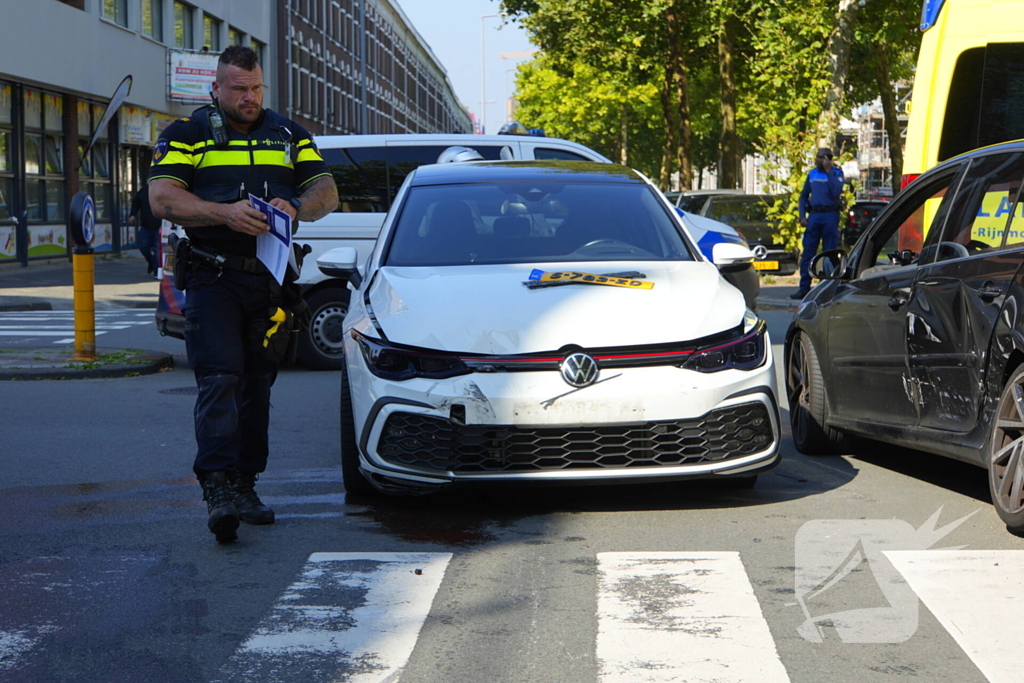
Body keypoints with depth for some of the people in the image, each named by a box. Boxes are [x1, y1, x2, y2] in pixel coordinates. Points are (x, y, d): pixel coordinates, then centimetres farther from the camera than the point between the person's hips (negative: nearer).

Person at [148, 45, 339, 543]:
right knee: (219, 380, -15)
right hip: (213, 278, -4)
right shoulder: (187, 134, 6)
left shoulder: (289, 135, 17)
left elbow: (326, 193, 11)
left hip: (272, 279, 4)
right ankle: (218, 488, -21)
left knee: (258, 385, 7)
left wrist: (295, 206, -13)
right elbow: (162, 198, -7)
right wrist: (225, 212, -22)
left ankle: (245, 487, 15)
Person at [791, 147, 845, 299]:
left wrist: (829, 171, -15)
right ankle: (804, 288, 3)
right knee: (807, 253, 0)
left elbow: (836, 192, -16)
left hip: (830, 216, -3)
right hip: (814, 215, 3)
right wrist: (802, 216, 4)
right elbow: (804, 196, 17)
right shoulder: (812, 174, 12)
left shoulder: (836, 173, 1)